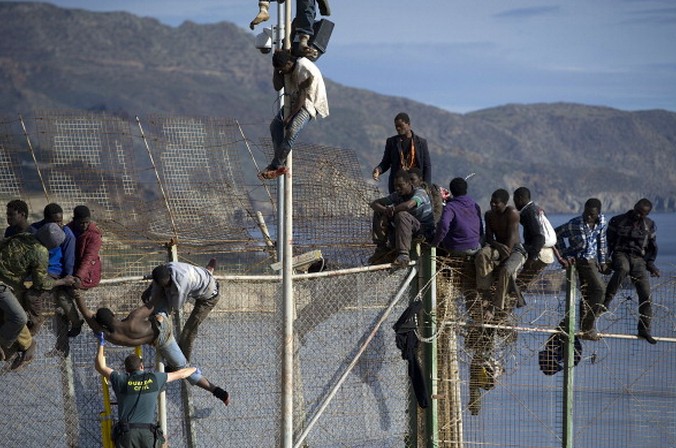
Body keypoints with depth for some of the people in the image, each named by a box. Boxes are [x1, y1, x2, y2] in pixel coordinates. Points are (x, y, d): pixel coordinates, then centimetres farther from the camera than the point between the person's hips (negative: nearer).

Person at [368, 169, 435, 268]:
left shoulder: (420, 193, -17)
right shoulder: (397, 196, 2)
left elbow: (408, 205, -39)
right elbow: (374, 204, 0)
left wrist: (391, 210, -24)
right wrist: (385, 211, -23)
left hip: (425, 233, -7)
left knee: (401, 215, -36)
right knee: (379, 212, -1)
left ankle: (404, 255, -41)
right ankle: (381, 248, 0)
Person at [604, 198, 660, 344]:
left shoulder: (650, 226, 10)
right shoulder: (617, 221, 2)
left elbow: (653, 247, 21)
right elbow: (607, 242, 10)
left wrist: (650, 263, 7)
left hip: (639, 259, 3)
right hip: (621, 254, -3)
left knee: (646, 294, -9)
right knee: (623, 268, -41)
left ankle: (644, 329, 0)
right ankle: (606, 300, -36)